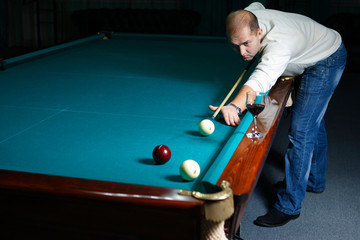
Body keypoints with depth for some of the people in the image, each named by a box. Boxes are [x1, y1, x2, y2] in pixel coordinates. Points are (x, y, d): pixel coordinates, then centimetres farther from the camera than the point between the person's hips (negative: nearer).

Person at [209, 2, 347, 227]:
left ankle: (289, 206, -9)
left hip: (327, 60, -10)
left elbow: (262, 78, -61)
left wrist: (235, 106, -76)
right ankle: (314, 180, 40)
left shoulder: (279, 44, -43)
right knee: (313, 119, 21)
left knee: (300, 131, -16)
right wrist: (254, 53, -2)